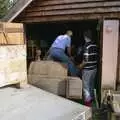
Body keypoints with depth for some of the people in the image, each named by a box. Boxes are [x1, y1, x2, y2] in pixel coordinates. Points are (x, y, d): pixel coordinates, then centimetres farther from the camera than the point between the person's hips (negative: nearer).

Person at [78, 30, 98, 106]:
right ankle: (91, 99, 33)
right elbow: (96, 57, 10)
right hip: (94, 68, 8)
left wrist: (80, 66, -7)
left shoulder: (86, 46, -19)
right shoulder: (95, 45, 4)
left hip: (87, 69, -8)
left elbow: (86, 60, -22)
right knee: (91, 85, 20)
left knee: (86, 87, 3)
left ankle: (87, 102, 8)